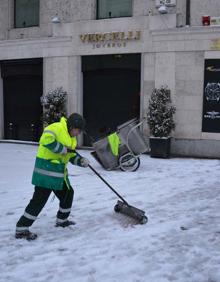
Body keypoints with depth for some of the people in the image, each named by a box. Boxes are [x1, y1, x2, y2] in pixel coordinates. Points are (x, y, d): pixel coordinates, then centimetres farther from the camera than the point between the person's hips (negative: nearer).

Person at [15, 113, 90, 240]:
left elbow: (71, 155, 17)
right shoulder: (56, 128, -15)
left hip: (60, 173, 10)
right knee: (39, 199, -7)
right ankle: (21, 229, 1)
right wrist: (63, 149, -24)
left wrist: (81, 160, -2)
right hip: (46, 171, -10)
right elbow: (46, 140, -32)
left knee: (68, 193, 19)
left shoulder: (71, 137, 15)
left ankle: (62, 220, 39)